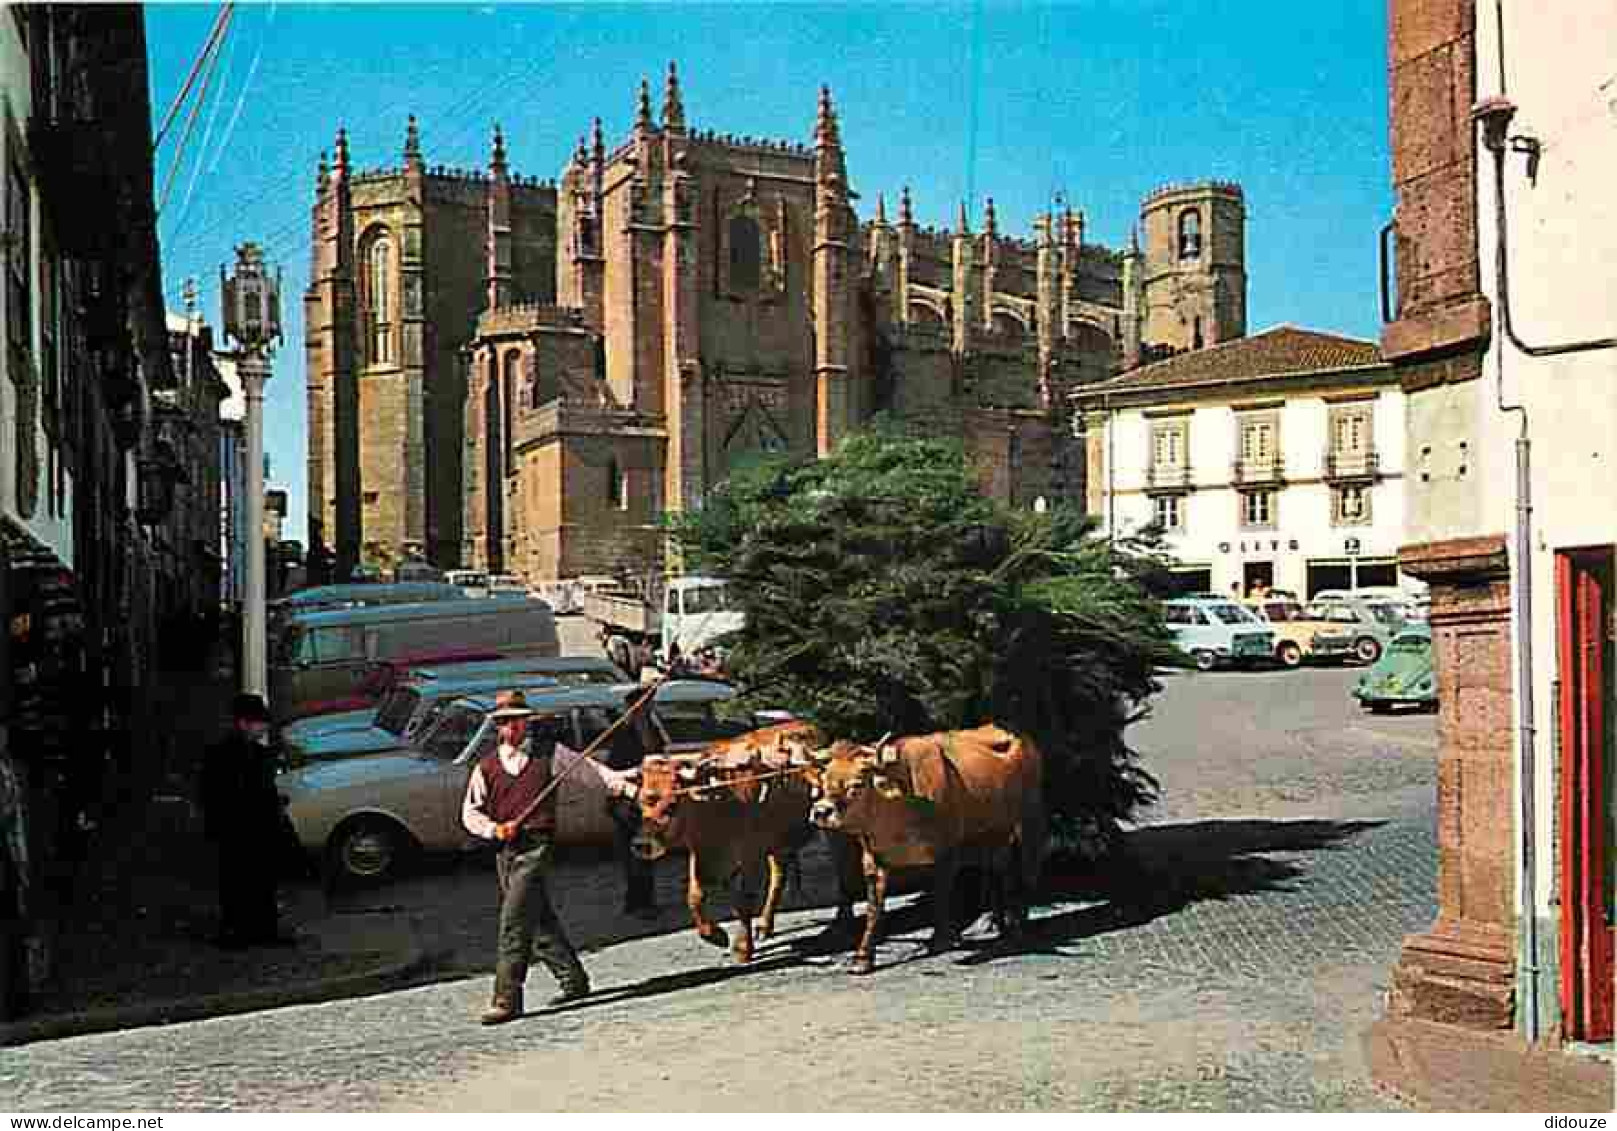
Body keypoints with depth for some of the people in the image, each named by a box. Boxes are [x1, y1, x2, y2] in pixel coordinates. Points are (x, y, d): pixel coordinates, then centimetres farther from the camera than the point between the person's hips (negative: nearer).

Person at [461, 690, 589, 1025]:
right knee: (539, 921, 12)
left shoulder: (547, 752, 5)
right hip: (505, 850, 5)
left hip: (537, 845, -5)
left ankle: (507, 998, -10)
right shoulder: (487, 766, 11)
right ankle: (573, 981, 27)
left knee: (514, 921, -13)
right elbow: (470, 812, 7)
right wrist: (494, 829, -11)